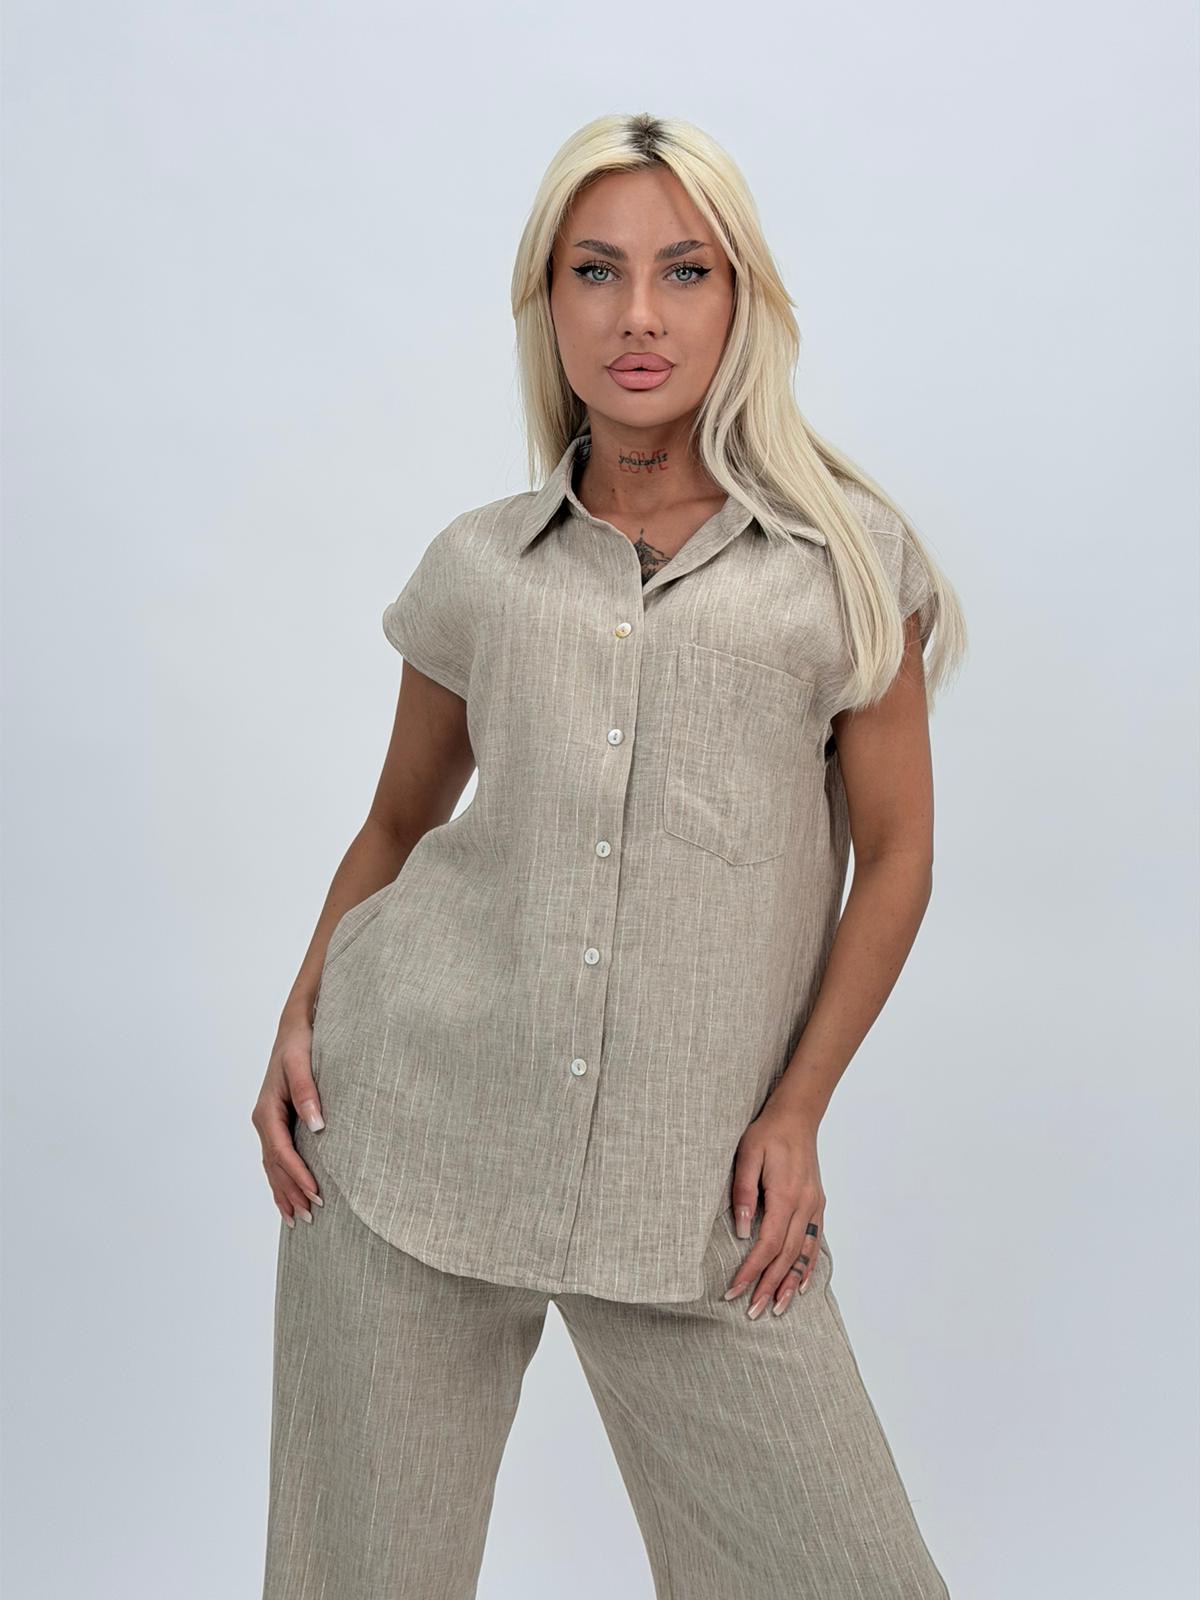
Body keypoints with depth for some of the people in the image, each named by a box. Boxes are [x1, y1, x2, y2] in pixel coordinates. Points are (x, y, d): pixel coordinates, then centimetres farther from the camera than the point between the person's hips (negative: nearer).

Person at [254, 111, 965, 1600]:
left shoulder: (842, 552, 4)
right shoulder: (479, 563, 8)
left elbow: (895, 852, 5)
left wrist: (796, 1111, -2)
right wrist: (302, 1017, 4)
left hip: (690, 1172, -1)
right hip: (416, 1110, 1)